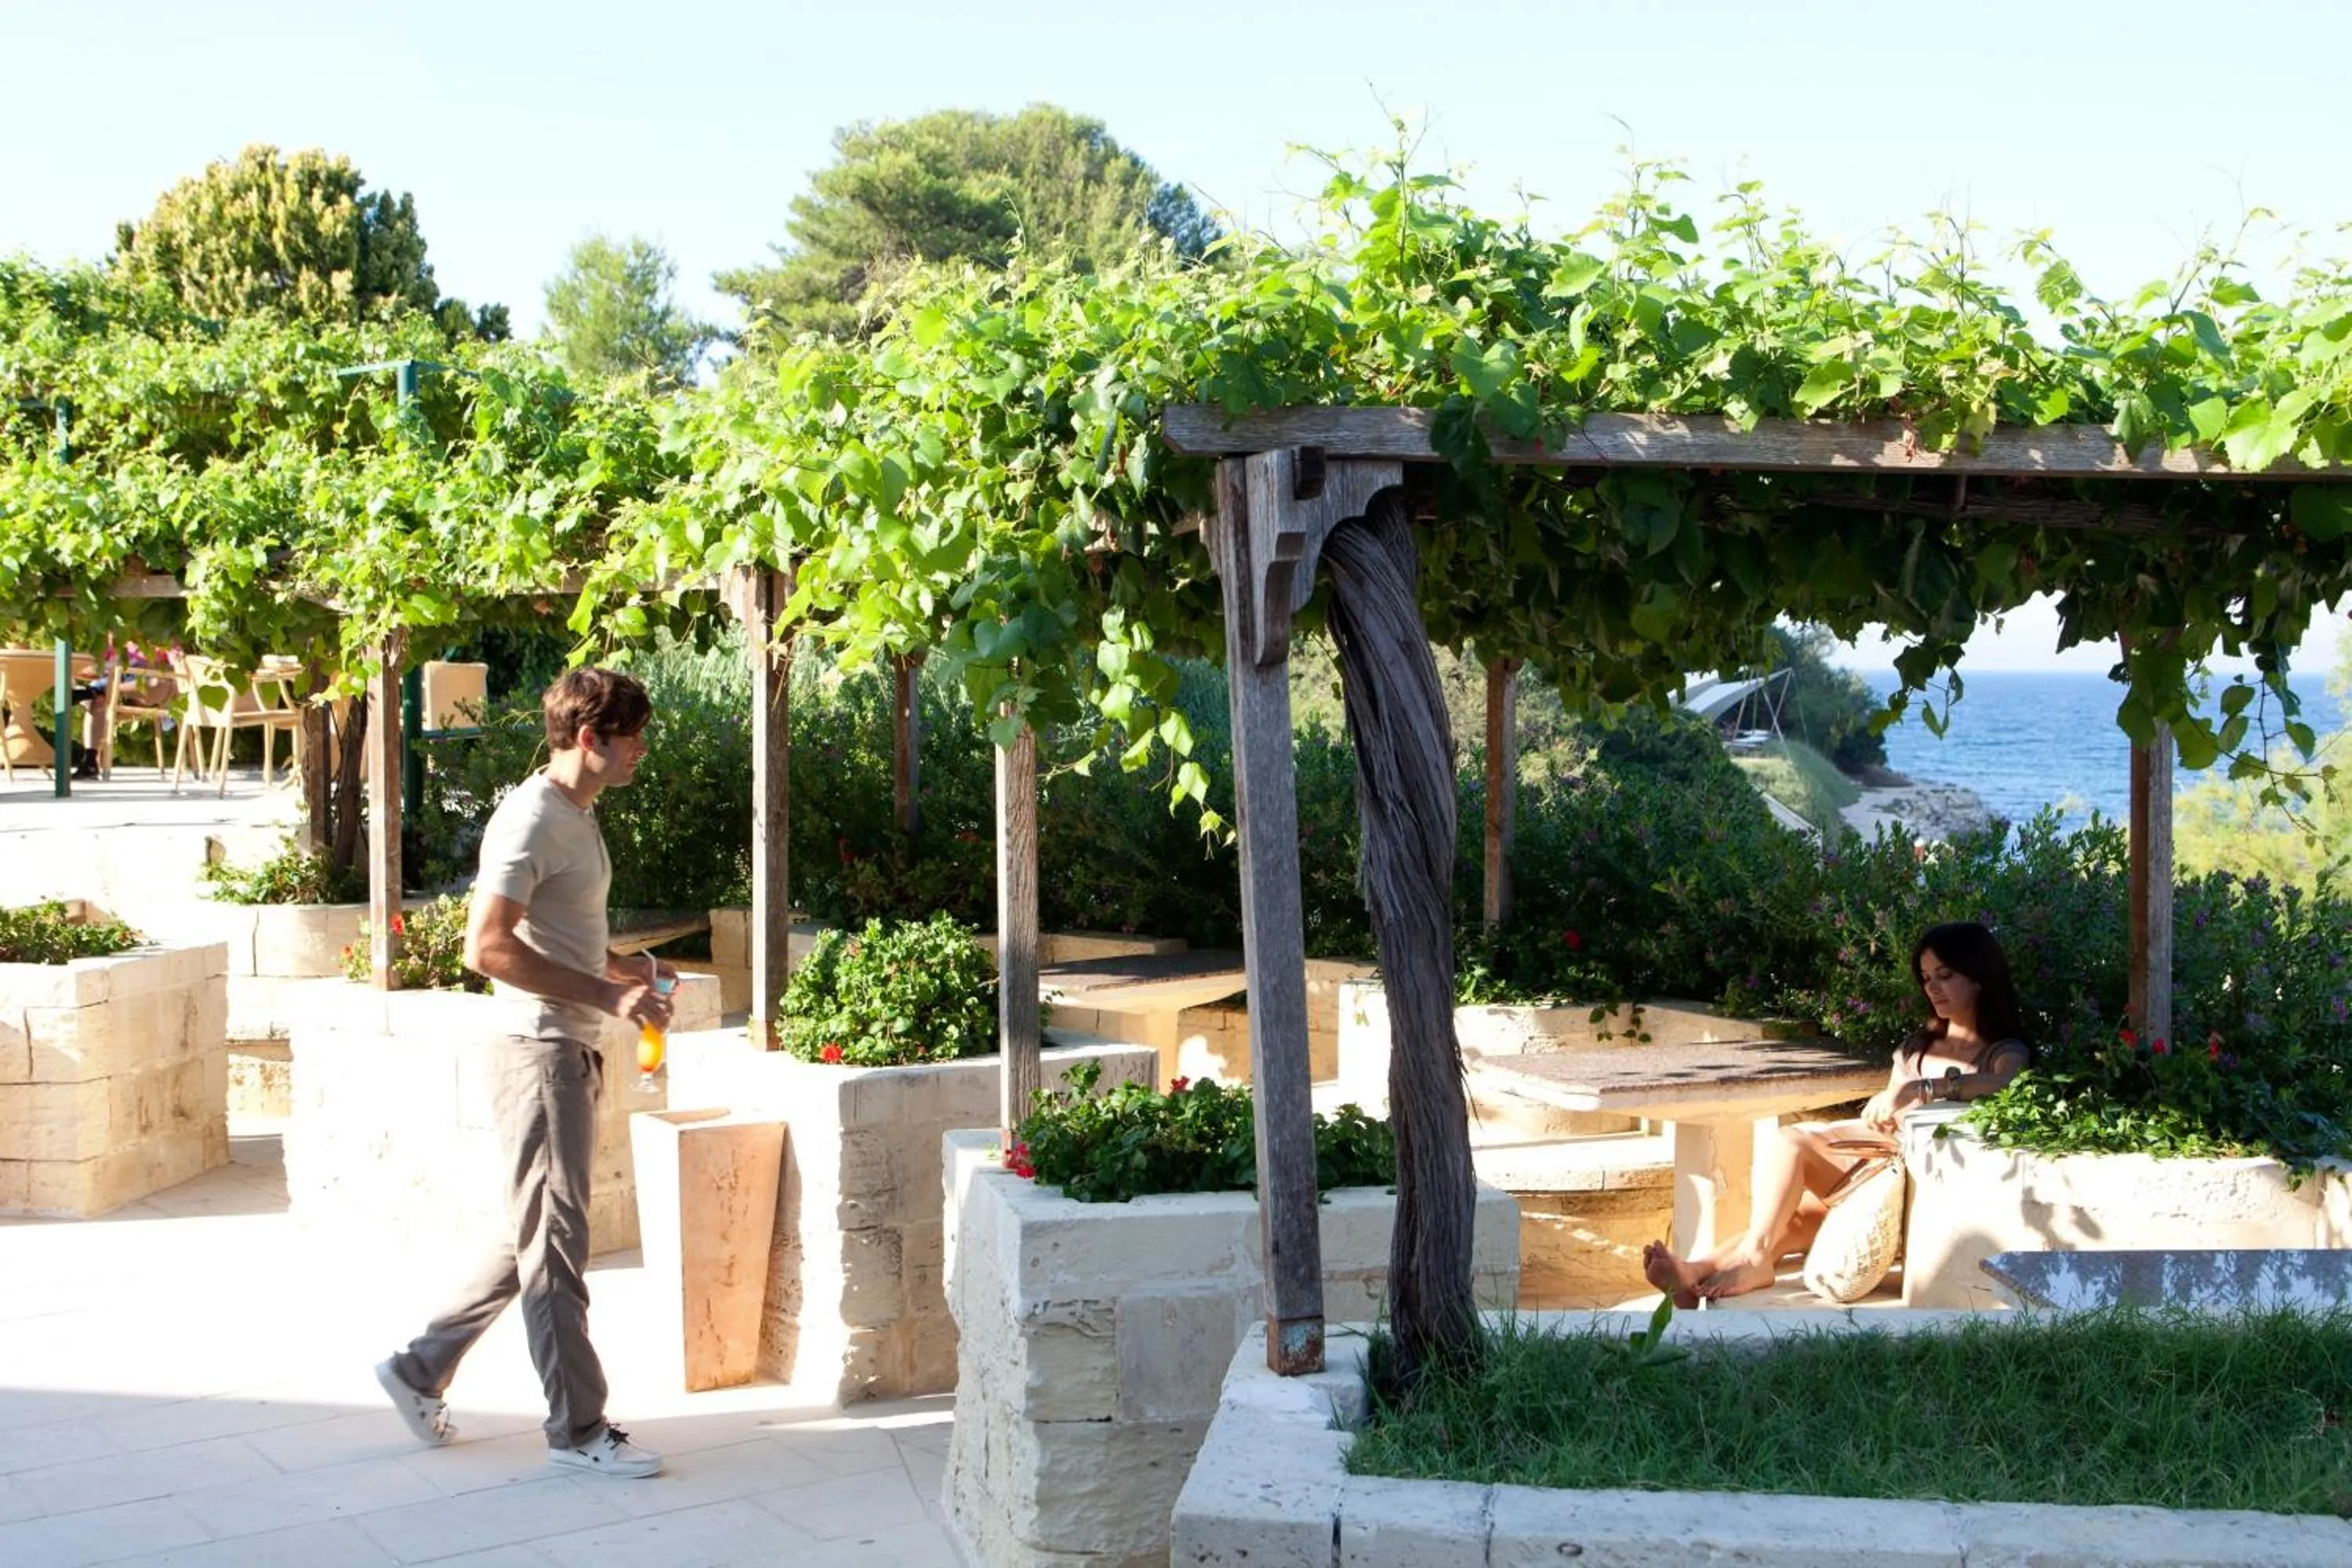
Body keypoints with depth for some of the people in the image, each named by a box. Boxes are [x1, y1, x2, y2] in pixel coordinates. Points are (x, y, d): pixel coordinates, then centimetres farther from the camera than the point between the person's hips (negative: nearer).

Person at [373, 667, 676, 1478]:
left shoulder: (578, 818, 15)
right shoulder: (531, 818, -16)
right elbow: (487, 946, -25)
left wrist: (635, 970, 11)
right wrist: (605, 994, -25)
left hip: (570, 1053, 10)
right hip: (537, 1052, -10)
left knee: (536, 1237, 16)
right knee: (552, 1242, -1)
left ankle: (421, 1368, 28)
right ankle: (578, 1428, 7)